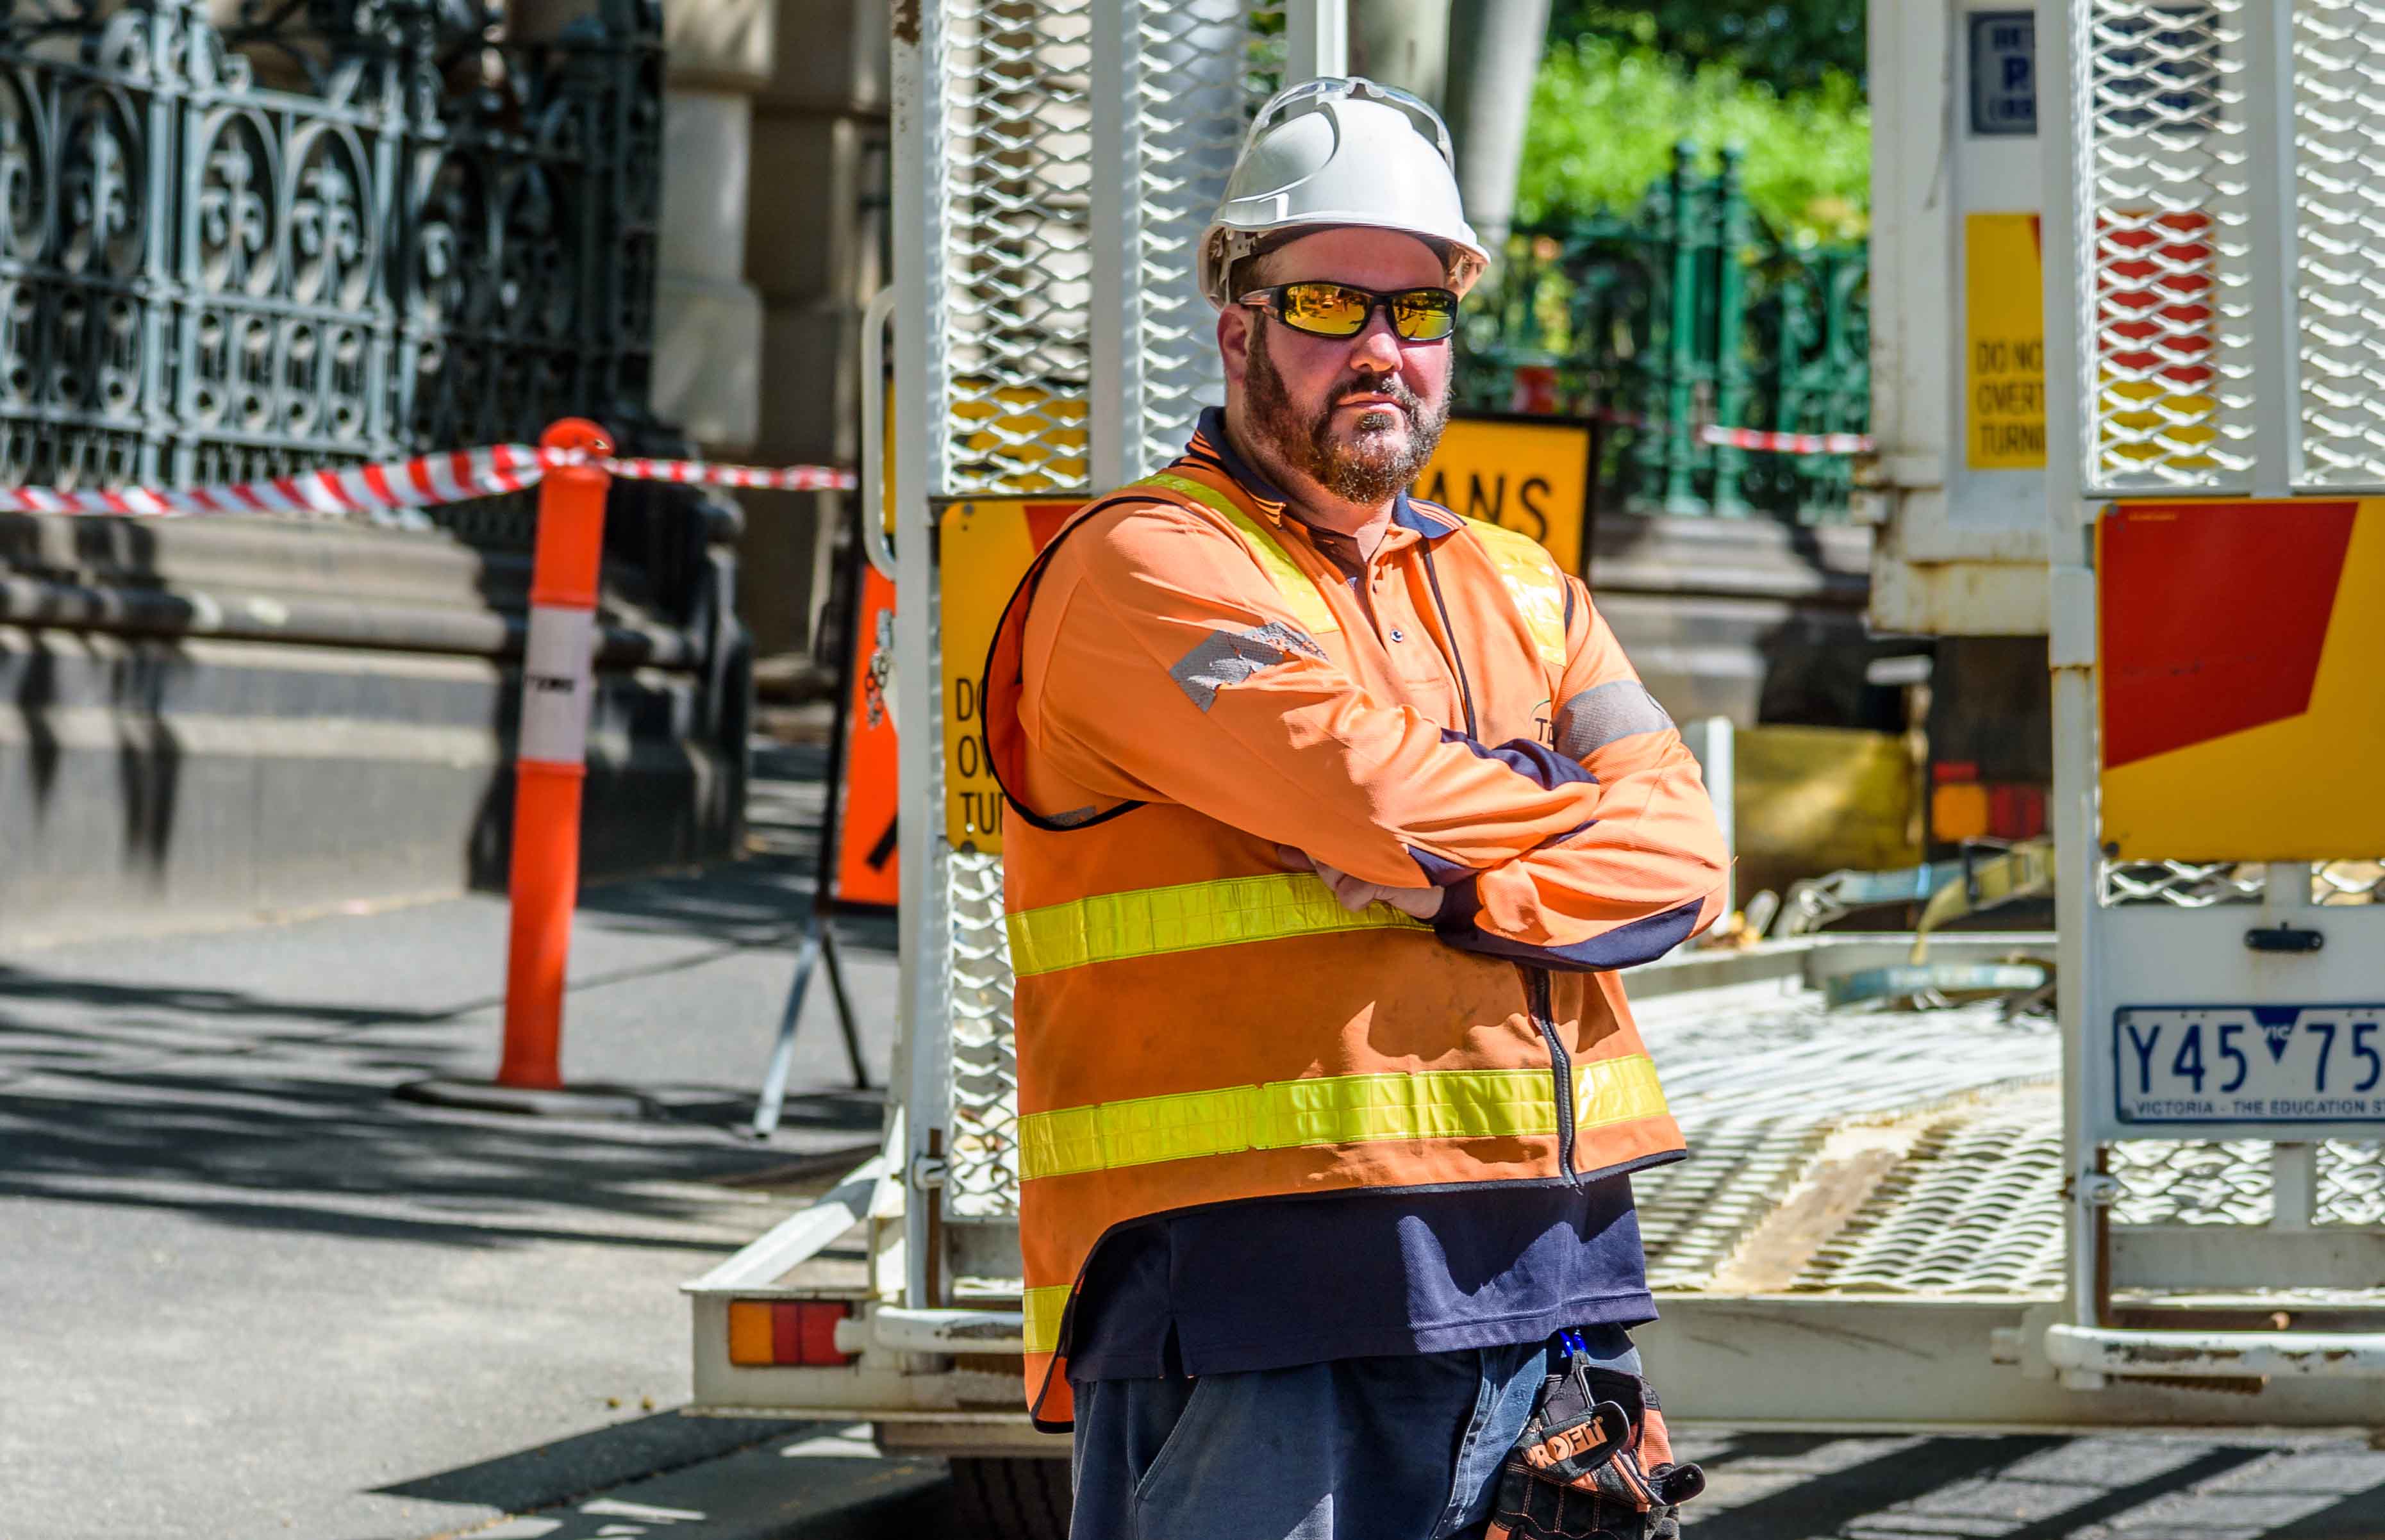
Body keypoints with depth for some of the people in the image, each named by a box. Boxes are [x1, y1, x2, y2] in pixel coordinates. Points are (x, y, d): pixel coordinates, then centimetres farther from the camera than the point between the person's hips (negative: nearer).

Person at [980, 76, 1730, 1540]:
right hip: (1255, 1277, -6)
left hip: (1546, 1273, 6)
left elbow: (1680, 855, 6)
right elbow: (1373, 788, -16)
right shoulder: (1143, 566, -2)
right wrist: (1575, 817, 4)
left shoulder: (1521, 590, 20)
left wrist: (1464, 888, -12)